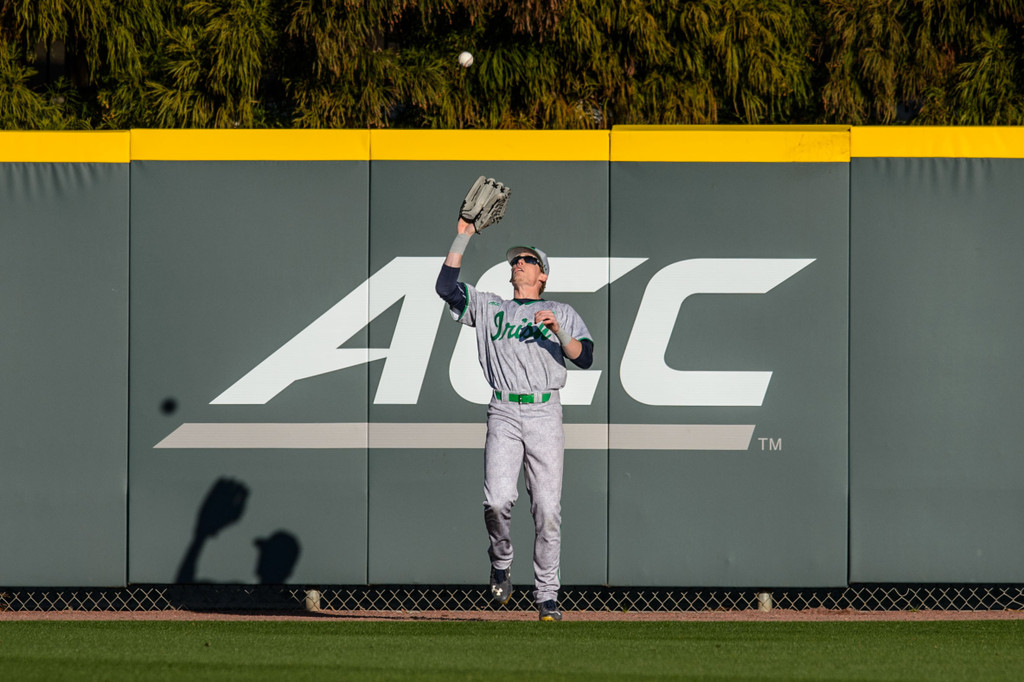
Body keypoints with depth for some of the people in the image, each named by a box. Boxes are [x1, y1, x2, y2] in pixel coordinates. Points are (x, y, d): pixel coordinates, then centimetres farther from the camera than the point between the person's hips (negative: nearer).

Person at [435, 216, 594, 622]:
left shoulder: (562, 314, 17)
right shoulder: (489, 307, 19)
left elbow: (585, 358, 4)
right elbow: (446, 287, 6)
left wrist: (557, 331, -12)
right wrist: (463, 235, 6)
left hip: (545, 413, 0)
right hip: (504, 414, 0)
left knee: (548, 509, -7)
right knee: (498, 500, -18)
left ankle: (547, 596, 0)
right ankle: (501, 565, 9)